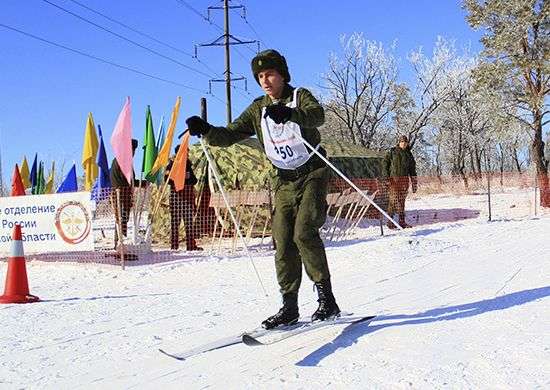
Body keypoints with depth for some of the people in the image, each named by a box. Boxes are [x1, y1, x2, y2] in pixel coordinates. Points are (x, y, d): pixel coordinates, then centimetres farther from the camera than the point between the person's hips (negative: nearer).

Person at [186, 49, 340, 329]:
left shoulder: (300, 96, -4)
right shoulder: (258, 110, 10)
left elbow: (317, 115, -27)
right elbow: (228, 135, 3)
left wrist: (290, 114, -47)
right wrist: (206, 131, -17)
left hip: (312, 173, -5)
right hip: (285, 182, 5)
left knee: (304, 233, -20)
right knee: (283, 244, -1)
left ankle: (326, 298, -12)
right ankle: (289, 307, 4)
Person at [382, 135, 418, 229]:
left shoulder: (409, 154, 16)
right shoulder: (392, 152, 5)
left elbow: (412, 169, 18)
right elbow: (385, 162, 0)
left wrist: (414, 183, 14)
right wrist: (386, 176, -11)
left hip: (405, 179, 4)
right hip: (394, 178, -4)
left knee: (402, 200, 5)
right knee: (393, 199, -11)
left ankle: (402, 221, 9)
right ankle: (390, 222, -9)